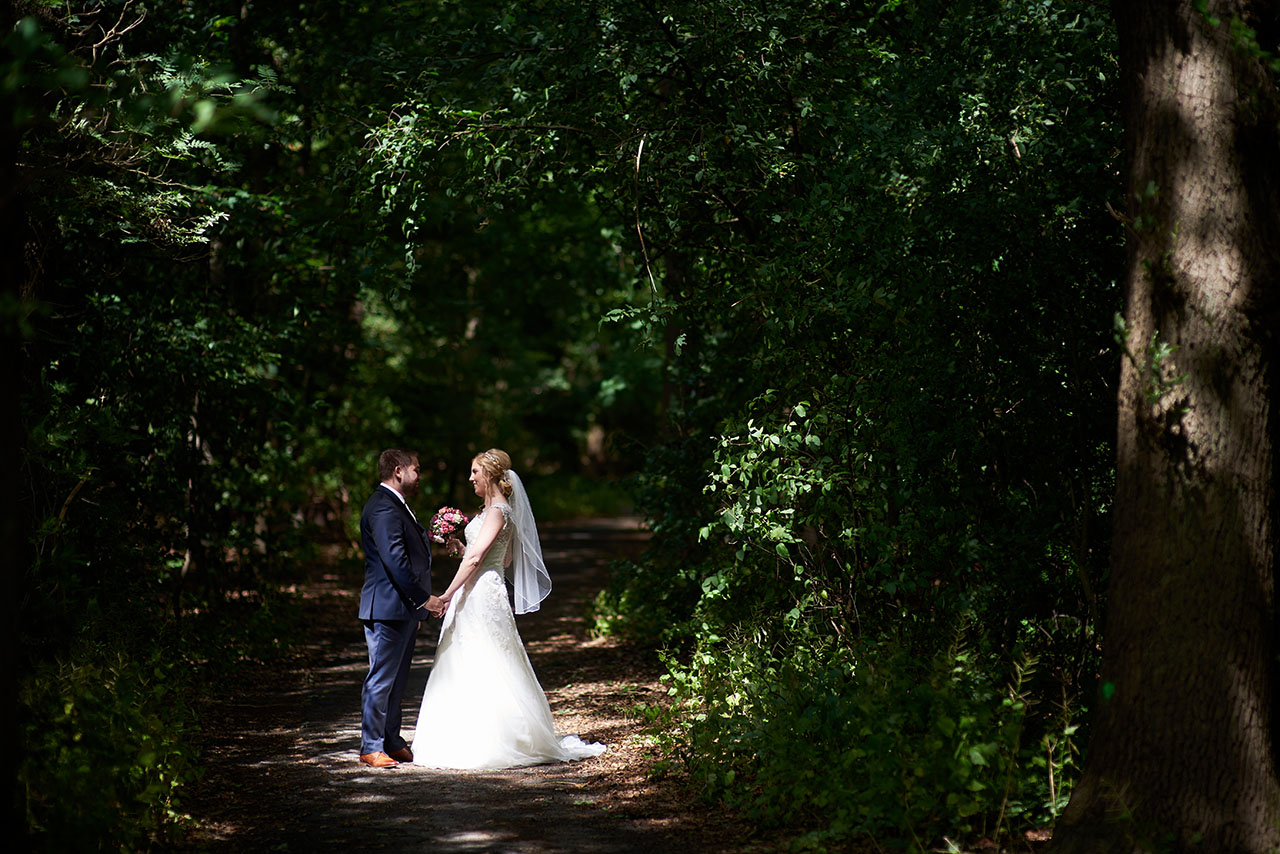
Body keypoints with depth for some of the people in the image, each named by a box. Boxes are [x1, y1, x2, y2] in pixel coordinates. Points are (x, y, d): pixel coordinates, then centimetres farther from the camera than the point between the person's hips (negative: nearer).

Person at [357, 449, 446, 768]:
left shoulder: (395, 505, 18)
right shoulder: (382, 508, -17)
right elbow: (395, 561, -23)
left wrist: (417, 604, 23)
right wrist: (423, 598, -19)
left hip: (404, 610, 11)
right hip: (388, 608, -11)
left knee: (396, 680, 14)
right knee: (381, 680, -5)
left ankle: (392, 742, 21)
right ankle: (371, 748, 0)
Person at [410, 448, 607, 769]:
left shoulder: (497, 511, -13)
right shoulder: (493, 509, 17)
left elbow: (475, 558, -20)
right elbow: (506, 558, 21)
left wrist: (449, 594, -20)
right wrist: (460, 547, 20)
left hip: (483, 595, -10)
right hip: (475, 597, 10)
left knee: (484, 671, -7)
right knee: (468, 672, 10)